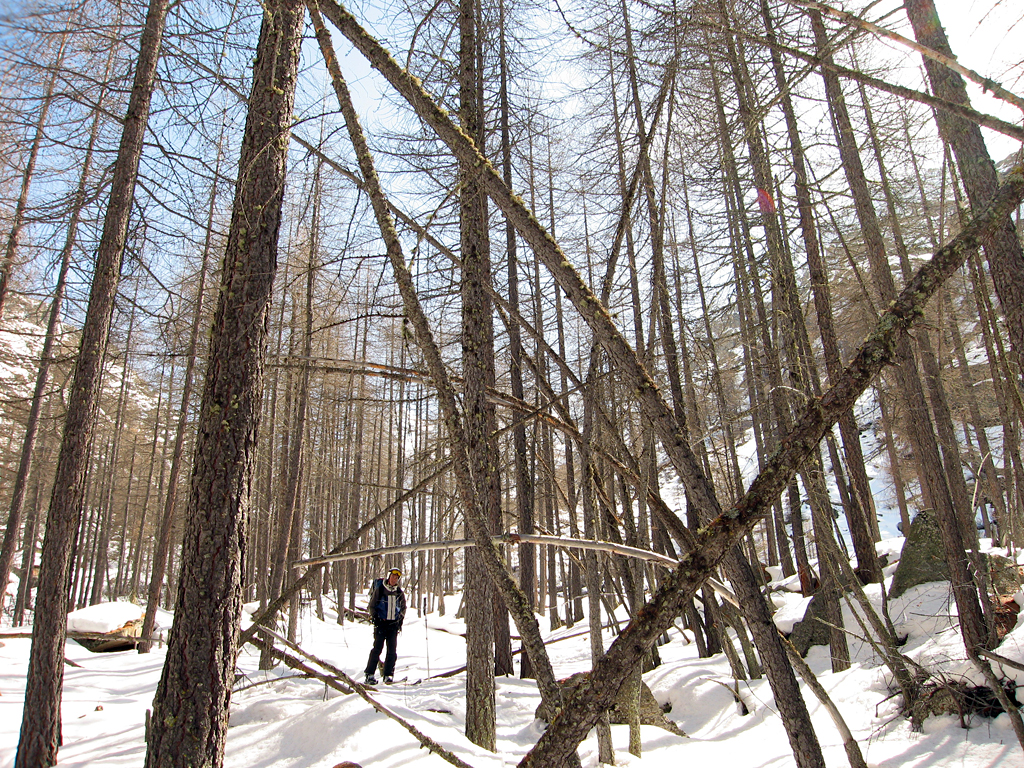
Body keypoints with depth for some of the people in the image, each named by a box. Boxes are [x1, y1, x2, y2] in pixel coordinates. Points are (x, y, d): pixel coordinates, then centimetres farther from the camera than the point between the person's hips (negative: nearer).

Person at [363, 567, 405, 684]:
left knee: (392, 650, 0)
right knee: (377, 648, -7)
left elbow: (403, 608, 20)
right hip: (381, 623, -3)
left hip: (394, 625, 3)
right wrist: (374, 618, -6)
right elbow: (371, 606, 5)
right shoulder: (379, 590, -1)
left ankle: (388, 675, 7)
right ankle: (370, 674, 0)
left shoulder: (400, 593, 9)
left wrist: (400, 619, 9)